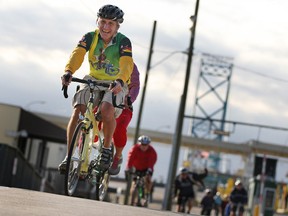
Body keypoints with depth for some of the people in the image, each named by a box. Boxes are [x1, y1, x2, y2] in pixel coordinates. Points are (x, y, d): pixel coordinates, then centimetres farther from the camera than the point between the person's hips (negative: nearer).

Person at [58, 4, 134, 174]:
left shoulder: (123, 42, -16)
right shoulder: (90, 37, -9)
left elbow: (127, 64, -33)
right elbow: (78, 54, -26)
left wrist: (120, 81, -54)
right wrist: (68, 72, -46)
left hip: (115, 85, -3)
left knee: (107, 109, -32)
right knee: (77, 110, -21)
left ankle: (107, 148, -9)